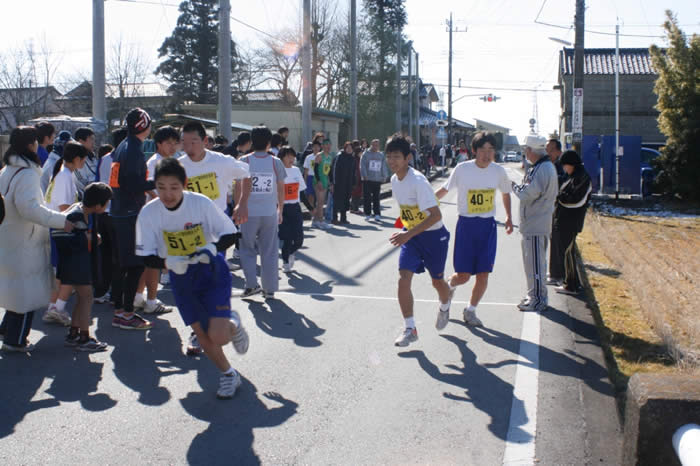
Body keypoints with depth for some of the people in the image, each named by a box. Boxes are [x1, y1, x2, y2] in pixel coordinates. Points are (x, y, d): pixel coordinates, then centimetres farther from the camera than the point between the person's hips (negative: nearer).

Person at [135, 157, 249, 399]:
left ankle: (233, 325, 21)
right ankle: (228, 374, 29)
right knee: (202, 335, 5)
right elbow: (147, 257, -8)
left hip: (212, 271, -3)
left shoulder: (201, 203, -18)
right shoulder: (148, 213, -13)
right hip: (181, 277, 3)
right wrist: (169, 262, -28)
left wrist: (213, 248, -27)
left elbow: (229, 234, -8)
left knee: (218, 336, -15)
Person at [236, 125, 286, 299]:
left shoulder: (244, 161, -3)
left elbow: (239, 187, -4)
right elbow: (281, 189, 5)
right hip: (270, 213, 1)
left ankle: (251, 284, 3)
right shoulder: (275, 162, 0)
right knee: (270, 252, 8)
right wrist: (280, 210, 15)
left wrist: (238, 207, 6)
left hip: (249, 213, -1)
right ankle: (270, 289, 11)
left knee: (248, 249, 13)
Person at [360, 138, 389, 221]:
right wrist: (364, 176, -13)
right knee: (367, 197, -1)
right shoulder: (366, 154, -1)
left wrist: (384, 176, 4)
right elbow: (362, 165, -5)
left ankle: (377, 214, 8)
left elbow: (384, 167, 14)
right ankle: (367, 214, 6)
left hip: (378, 180, 3)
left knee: (376, 197, 6)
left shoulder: (381, 155, 10)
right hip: (368, 180, -2)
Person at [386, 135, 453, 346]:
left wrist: (408, 234, -35)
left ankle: (444, 307, 47)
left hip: (433, 236, -6)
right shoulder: (394, 180, -1)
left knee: (437, 281, 13)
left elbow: (436, 215, -30)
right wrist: (405, 232, 16)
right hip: (410, 236, 6)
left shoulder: (418, 181, -26)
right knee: (403, 279, -12)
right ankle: (409, 328, -5)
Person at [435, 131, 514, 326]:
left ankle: (470, 310, 19)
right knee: (463, 275, -2)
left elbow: (505, 193, 19)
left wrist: (509, 217, 14)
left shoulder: (499, 171, -2)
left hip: (488, 226, 2)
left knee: (483, 274, -2)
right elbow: (444, 190, 5)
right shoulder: (462, 169, -9)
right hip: (466, 224, -2)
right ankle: (449, 285, 35)